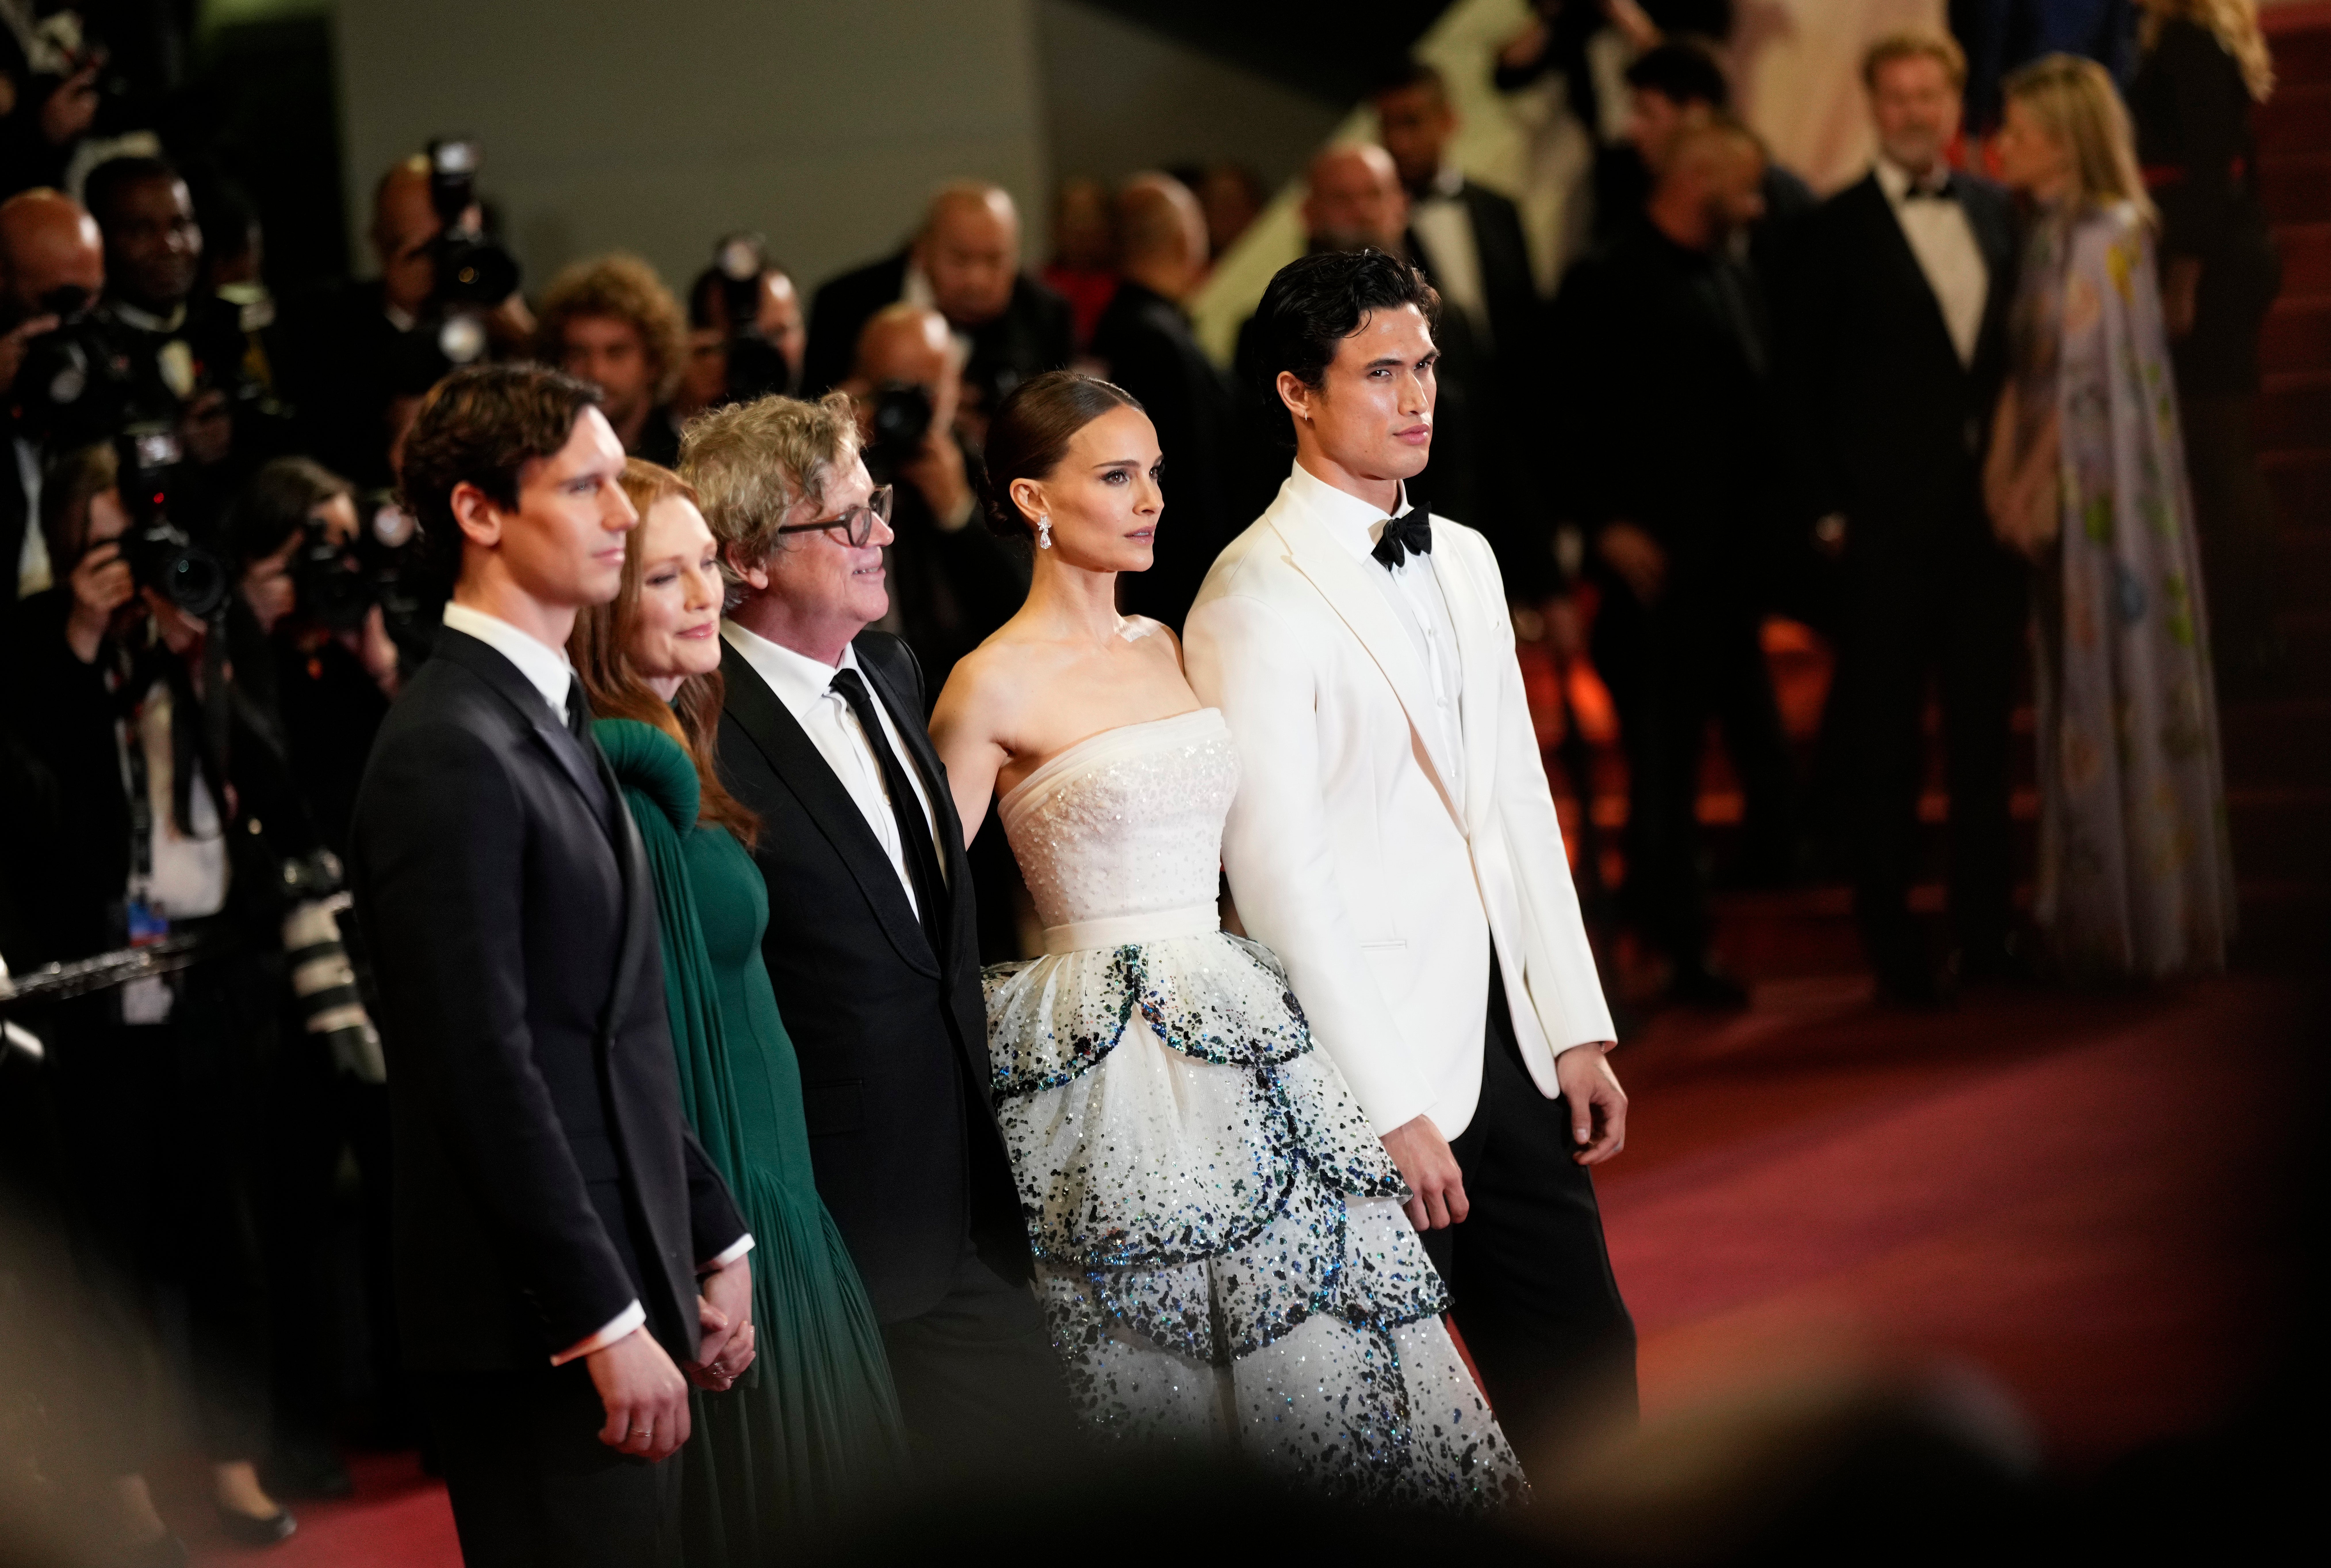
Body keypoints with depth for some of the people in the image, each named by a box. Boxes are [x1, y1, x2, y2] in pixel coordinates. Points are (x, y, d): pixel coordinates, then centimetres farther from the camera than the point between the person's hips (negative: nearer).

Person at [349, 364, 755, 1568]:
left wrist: (713, 1241, 17)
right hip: (540, 1332, -9)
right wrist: (606, 1325, -19)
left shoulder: (549, 721, 16)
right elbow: (483, 1071, -19)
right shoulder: (452, 753, -15)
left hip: (620, 1295, 9)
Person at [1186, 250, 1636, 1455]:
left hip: (1505, 1040, 7)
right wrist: (1390, 1109, -17)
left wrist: (1577, 1028, 11)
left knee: (1583, 1355, 8)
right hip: (1371, 1058, -7)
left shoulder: (1464, 562, 12)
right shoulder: (1256, 599, -13)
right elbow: (1280, 872, -16)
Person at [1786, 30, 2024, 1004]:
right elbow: (1803, 377, -2)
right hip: (1891, 518, -4)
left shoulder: (1994, 211, 9)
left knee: (1985, 725, 10)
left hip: (1989, 506, 4)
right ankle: (1891, 940, 9)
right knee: (1885, 739, 1)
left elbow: (2016, 344, 12)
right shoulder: (1837, 229, -3)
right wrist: (1828, 508, -6)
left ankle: (1985, 927, 18)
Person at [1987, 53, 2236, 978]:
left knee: (2124, 694, -1)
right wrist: (2005, 476, -2)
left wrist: (2032, 488, -9)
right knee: (2083, 699, 12)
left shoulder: (2105, 237, -15)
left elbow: (2084, 380, -16)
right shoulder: (2049, 236, 10)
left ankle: (2152, 925, 7)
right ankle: (2100, 912, 20)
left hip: (2107, 498, -8)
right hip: (2064, 498, 8)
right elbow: (2025, 372, 9)